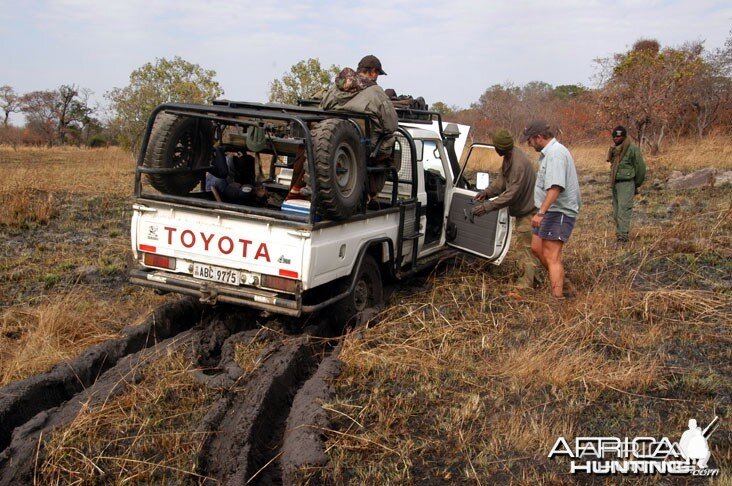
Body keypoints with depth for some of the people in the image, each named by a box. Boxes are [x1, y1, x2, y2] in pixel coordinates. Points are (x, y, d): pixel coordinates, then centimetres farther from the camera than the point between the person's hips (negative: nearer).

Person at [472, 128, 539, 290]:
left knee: (525, 246, -5)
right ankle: (526, 278, 31)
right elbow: (502, 179, 8)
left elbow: (512, 194, -30)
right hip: (522, 209, 10)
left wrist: (487, 206, -29)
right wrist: (487, 191, -8)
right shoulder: (508, 157, 0)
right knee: (523, 244, 19)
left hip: (529, 211, -10)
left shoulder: (519, 164, -30)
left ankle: (527, 284, 3)